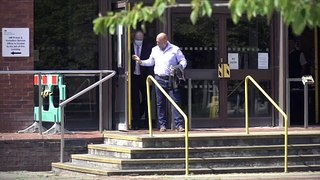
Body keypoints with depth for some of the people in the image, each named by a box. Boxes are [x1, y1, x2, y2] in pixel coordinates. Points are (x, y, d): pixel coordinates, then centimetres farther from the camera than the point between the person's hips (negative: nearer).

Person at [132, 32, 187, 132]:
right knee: (160, 103, 4)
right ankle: (162, 125, 11)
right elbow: (151, 62, 24)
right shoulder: (155, 50, 12)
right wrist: (141, 61, 11)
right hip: (159, 78, 3)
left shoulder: (175, 49, 0)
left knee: (176, 101, -8)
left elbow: (183, 61, 3)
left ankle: (179, 125, -8)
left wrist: (180, 67, -16)